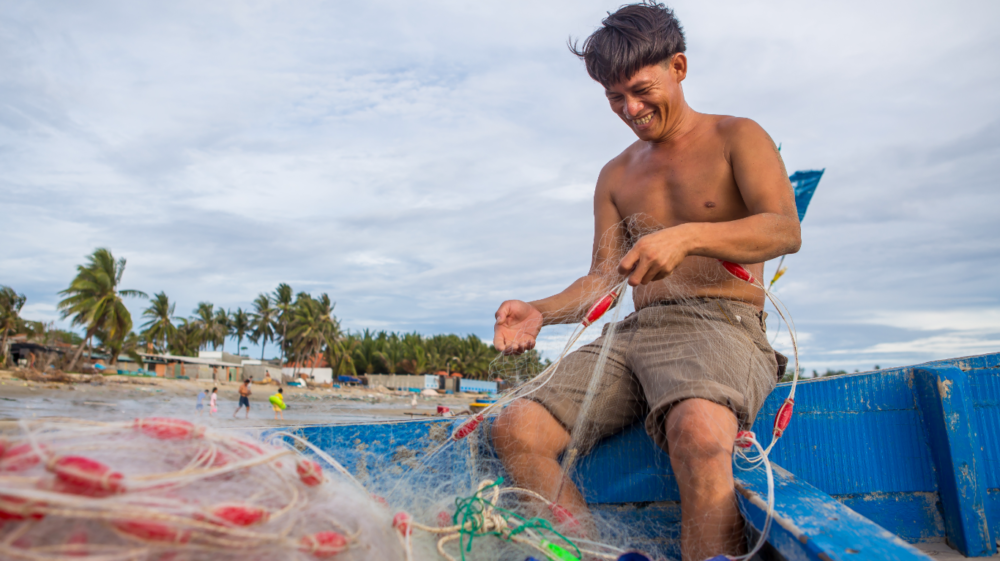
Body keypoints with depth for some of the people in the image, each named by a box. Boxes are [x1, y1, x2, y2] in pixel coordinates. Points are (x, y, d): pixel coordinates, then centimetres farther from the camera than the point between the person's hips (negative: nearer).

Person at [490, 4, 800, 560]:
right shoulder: (616, 175, 21)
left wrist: (688, 237, -26)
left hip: (720, 326, -4)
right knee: (517, 430, -14)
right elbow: (602, 280, 15)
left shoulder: (736, 138, 9)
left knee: (698, 435, -39)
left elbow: (785, 230, -8)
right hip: (633, 332, 5)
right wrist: (540, 312, -4)